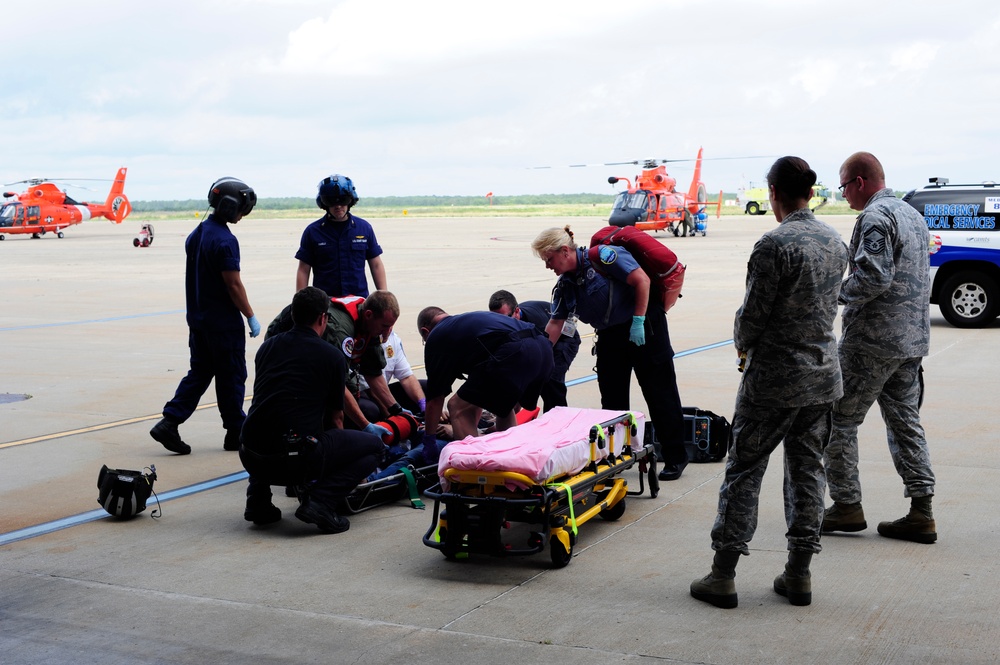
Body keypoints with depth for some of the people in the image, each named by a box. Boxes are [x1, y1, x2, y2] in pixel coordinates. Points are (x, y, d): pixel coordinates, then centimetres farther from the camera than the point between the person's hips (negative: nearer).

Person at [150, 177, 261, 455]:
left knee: (199, 372, 13)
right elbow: (233, 284, -18)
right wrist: (251, 317, -10)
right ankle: (236, 433, 13)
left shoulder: (196, 234, 9)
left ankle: (169, 423, 4)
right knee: (231, 377, 3)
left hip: (197, 316, 8)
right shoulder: (225, 240, -18)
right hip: (223, 321, -8)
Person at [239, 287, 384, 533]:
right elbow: (336, 417, 18)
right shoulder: (333, 357, 3)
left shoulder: (267, 346, 16)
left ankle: (258, 501, 21)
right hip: (297, 459, -5)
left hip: (251, 458, 5)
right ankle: (320, 500, -6)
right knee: (375, 446, 13)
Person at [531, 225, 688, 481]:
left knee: (659, 393, -2)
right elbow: (555, 323, 5)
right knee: (611, 398, 5)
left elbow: (642, 280, -20)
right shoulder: (565, 285, 3)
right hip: (610, 334, 7)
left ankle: (675, 458, 6)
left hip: (644, 326, -7)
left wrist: (638, 322, -21)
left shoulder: (602, 256, -18)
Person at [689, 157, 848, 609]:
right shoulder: (835, 242, 6)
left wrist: (743, 346, 6)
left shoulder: (775, 244, -17)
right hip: (824, 372, 7)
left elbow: (753, 313, -14)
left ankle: (723, 575, 6)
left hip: (774, 377, -7)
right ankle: (799, 574, 17)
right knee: (807, 470, 12)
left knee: (744, 470, 2)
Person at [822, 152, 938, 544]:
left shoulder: (875, 217, -14)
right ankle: (921, 513, 10)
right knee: (905, 420, 11)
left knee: (839, 421, 1)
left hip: (873, 339, -9)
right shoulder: (912, 214, 16)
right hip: (912, 338, 9)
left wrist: (835, 293, -10)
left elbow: (873, 277, -25)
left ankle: (847, 506, 5)